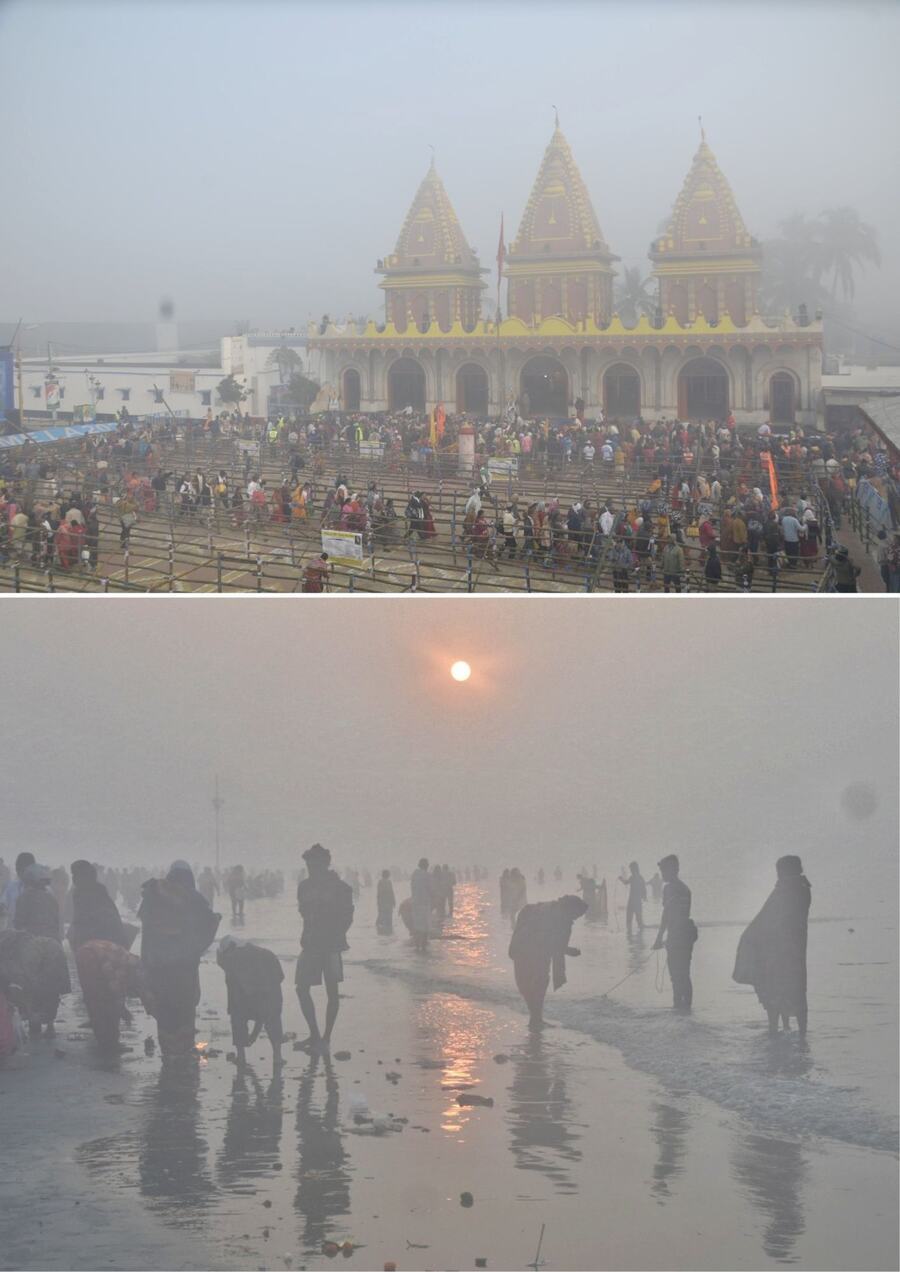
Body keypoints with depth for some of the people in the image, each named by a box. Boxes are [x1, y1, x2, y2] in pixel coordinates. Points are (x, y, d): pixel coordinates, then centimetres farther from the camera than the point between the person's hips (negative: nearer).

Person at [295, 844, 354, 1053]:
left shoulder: (340, 888, -5)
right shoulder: (304, 886, 8)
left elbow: (347, 917, -3)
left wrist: (336, 935, -11)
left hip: (331, 945, -5)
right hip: (310, 943, 5)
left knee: (332, 991, 0)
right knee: (302, 989, 0)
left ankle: (326, 1038, 6)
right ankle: (314, 1035, 10)